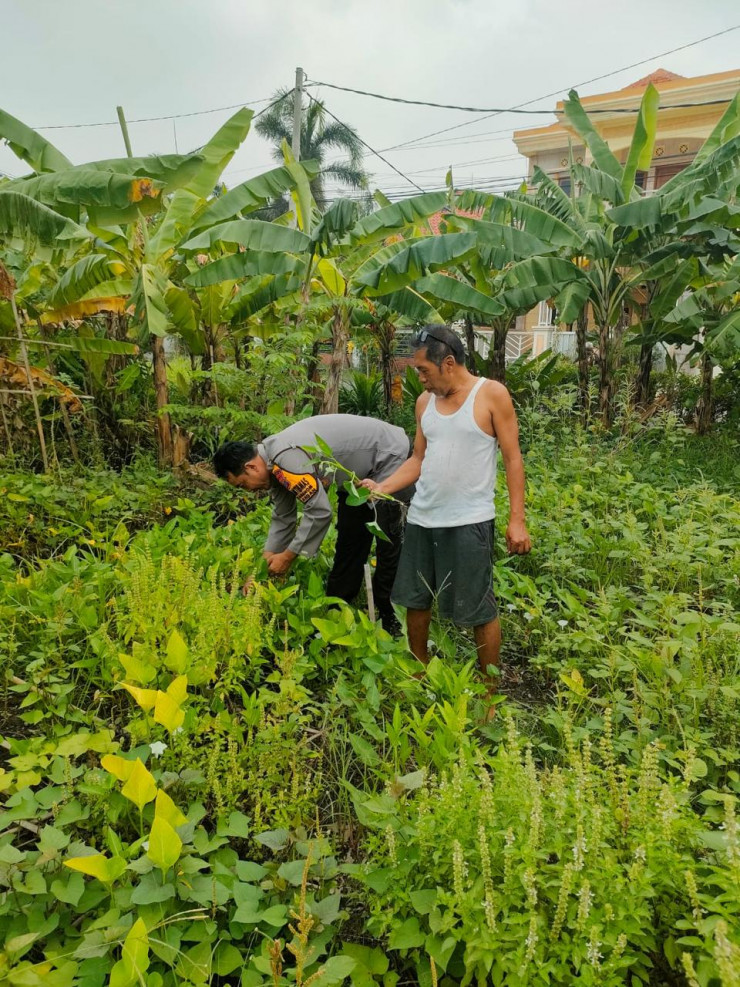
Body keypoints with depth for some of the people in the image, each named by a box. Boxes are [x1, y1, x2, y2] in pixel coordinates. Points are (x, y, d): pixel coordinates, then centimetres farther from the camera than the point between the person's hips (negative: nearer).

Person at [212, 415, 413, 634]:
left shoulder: (287, 457, -32)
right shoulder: (273, 462, -1)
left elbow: (319, 511, -31)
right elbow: (282, 517, 6)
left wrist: (288, 556, -20)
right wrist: (266, 561, 4)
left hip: (387, 458, -10)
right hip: (359, 474, 10)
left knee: (387, 544, -8)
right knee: (349, 539, 12)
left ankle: (388, 620, 2)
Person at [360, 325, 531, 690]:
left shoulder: (492, 394, -7)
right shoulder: (425, 401, 8)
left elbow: (513, 459, -6)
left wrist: (517, 519, -10)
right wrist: (383, 487, -1)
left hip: (469, 522, -6)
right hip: (420, 519, 6)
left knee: (479, 611, 4)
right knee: (415, 601, 15)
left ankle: (489, 690, 24)